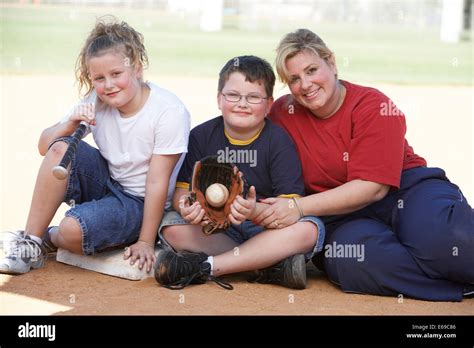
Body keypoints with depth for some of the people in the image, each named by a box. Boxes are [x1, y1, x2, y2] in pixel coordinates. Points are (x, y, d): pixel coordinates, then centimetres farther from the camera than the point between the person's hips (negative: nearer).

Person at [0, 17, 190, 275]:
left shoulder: (169, 112, -20)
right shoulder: (96, 102, -5)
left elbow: (157, 182, -19)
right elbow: (45, 146, 0)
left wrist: (145, 242, -18)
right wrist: (71, 123, -21)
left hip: (140, 204, -5)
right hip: (105, 183, 5)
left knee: (73, 229, -31)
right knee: (61, 147, -21)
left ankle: (51, 239, 8)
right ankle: (29, 243, -11)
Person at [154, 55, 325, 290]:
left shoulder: (279, 141, -7)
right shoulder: (201, 136, 0)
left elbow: (291, 205, -15)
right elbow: (182, 189, -3)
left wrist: (255, 211, -37)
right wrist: (187, 206, -29)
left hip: (264, 228, -1)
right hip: (214, 230, 2)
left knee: (310, 228, -30)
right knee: (172, 228, -25)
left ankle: (205, 266, -28)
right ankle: (271, 264, -27)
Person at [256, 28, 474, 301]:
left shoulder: (375, 106, -7)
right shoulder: (283, 114, 4)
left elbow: (372, 187, -14)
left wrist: (299, 207, -22)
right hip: (343, 216, 2)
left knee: (441, 237, -37)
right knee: (349, 261, -35)